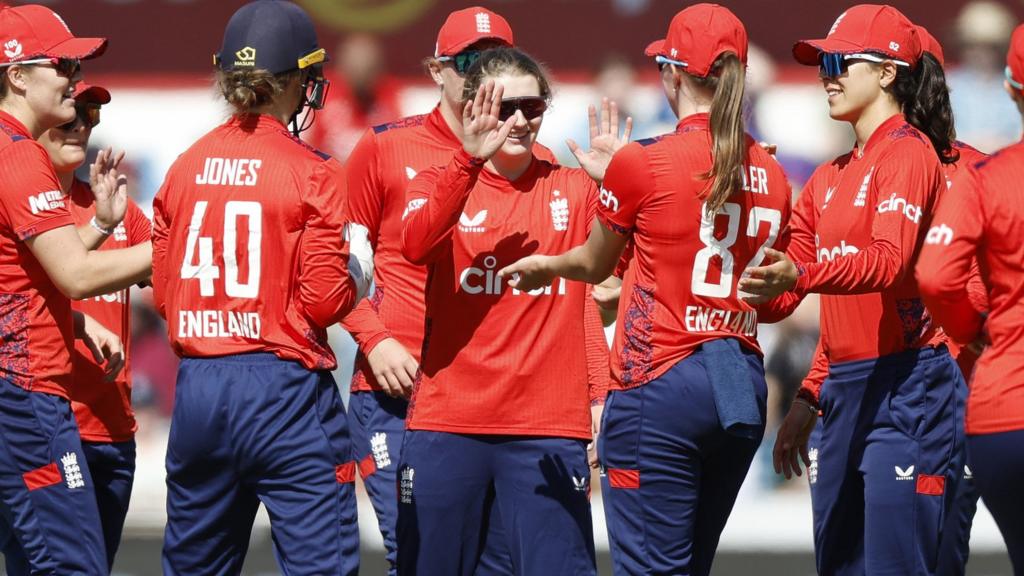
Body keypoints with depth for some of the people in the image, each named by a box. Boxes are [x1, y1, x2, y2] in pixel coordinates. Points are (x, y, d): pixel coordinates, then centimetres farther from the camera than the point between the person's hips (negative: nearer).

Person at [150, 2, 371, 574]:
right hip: (284, 388, -5)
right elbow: (325, 301, -11)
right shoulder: (312, 173, -9)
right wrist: (356, 271, 9)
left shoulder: (185, 168, 5)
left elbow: (164, 292, 9)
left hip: (197, 385, 5)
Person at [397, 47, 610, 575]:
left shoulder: (575, 190, 10)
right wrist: (471, 158, -25)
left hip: (549, 429, 0)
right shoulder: (440, 184, 7)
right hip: (447, 422, 0)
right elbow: (416, 245, -16)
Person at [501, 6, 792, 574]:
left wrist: (545, 265, 33)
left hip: (659, 383, -6)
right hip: (742, 388, 6)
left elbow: (594, 265, 8)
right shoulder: (771, 173, 6)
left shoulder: (642, 163, -9)